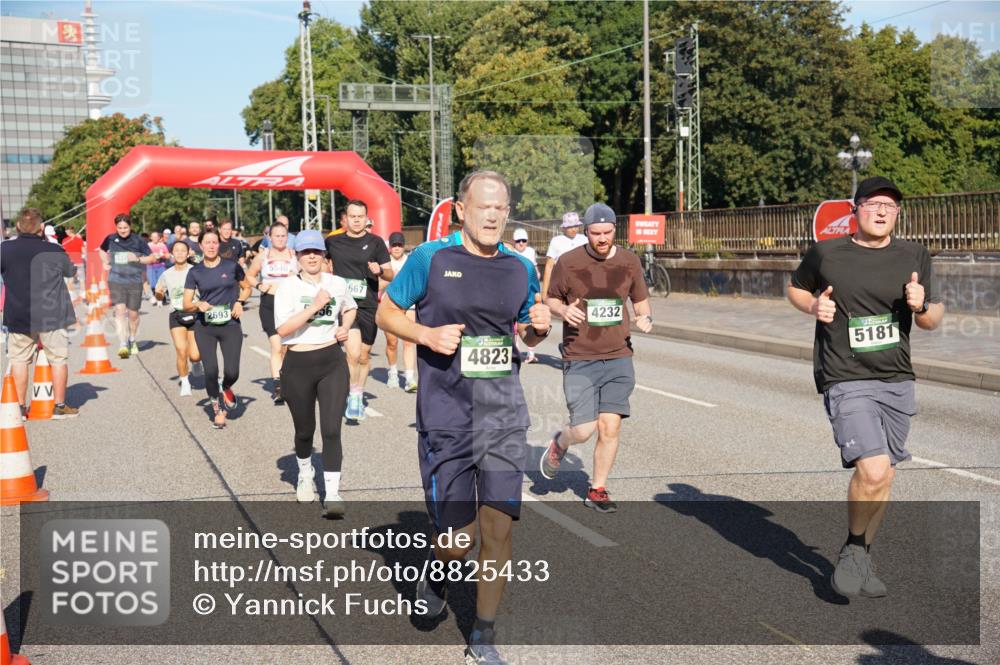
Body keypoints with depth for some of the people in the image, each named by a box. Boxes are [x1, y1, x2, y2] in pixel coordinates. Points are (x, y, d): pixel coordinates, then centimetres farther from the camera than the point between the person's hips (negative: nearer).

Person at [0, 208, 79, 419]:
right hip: (51, 317, -1)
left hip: (18, 318, 2)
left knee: (19, 360, 11)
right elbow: (71, 272, 8)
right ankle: (60, 406, 12)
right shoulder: (55, 251, -8)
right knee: (58, 359, 8)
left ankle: (20, 407, 13)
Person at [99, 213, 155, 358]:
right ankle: (123, 344, -20)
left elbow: (152, 258, 0)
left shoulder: (138, 241, -4)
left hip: (134, 281, 0)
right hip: (116, 280, 0)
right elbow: (102, 250, 25)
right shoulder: (111, 239, 3)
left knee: (133, 313, 8)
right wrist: (105, 263, 9)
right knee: (120, 310, -15)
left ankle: (132, 341, 32)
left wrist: (138, 259, -16)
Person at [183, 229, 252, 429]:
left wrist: (239, 302, -3)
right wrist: (198, 304, -17)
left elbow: (246, 288, 16)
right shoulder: (195, 272, 2)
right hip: (205, 327, 1)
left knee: (232, 372, -10)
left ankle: (226, 388, 28)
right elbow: (186, 304, 4)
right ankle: (218, 409, 18)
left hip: (230, 325, -1)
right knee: (210, 371, -6)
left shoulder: (231, 266, 0)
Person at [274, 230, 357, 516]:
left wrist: (345, 327, 7)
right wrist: (315, 305, -22)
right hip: (298, 366, -1)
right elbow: (283, 329, -18)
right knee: (305, 430, 14)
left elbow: (350, 308, 27)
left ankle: (333, 494, -6)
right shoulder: (288, 287, -6)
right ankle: (305, 474, 43)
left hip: (332, 363, 1)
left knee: (331, 430, -9)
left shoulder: (338, 283, 5)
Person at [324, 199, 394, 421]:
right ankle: (353, 396, -3)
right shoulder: (333, 242, 5)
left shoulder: (375, 242, 2)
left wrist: (380, 270, -20)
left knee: (364, 356, 11)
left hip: (368, 306, 1)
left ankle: (359, 395, 30)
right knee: (353, 352, -18)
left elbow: (390, 275, 1)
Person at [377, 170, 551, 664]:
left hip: (505, 414, 3)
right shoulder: (430, 258, -4)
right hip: (446, 416, -3)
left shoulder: (520, 268, 7)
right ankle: (436, 572, 38)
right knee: (459, 534, 0)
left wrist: (539, 327, -3)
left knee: (498, 527, 2)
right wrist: (427, 335, -14)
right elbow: (386, 312, 3)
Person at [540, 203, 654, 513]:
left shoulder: (630, 261, 4)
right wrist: (563, 310, -15)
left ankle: (597, 490, 16)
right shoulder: (568, 262, -5)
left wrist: (645, 317, -6)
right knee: (583, 430, -8)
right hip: (579, 359, -2)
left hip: (618, 357, 3)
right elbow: (550, 298, 7)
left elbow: (640, 300, 16)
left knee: (610, 427, -2)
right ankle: (559, 443, 29)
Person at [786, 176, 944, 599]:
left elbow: (932, 321, 10)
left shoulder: (915, 257, 6)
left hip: (898, 381, 4)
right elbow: (795, 288, 15)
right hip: (846, 381, -4)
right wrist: (814, 305, -6)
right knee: (872, 470, -19)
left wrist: (922, 306, -13)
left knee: (884, 475, 10)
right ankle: (853, 549, 7)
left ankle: (861, 561, 30)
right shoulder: (825, 254, -2)